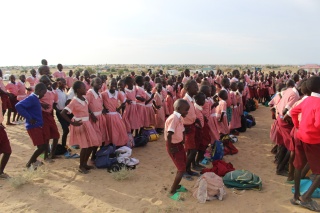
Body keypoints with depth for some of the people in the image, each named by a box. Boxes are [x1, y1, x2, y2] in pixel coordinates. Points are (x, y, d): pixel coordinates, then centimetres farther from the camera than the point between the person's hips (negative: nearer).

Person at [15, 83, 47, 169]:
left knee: (44, 146, 13)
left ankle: (33, 160, 30)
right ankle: (29, 164, 9)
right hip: (33, 126, -9)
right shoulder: (32, 98, -15)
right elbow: (18, 106, -27)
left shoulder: (35, 98, 13)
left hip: (38, 126, 9)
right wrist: (29, 118, -24)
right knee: (41, 147, -8)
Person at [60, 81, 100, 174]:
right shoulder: (74, 102, -19)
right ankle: (81, 166, 15)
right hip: (80, 124, -8)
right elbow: (63, 113, -23)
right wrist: (72, 123, -26)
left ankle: (85, 163, 28)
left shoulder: (85, 99, 4)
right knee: (85, 146, -4)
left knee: (92, 144, 11)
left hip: (87, 123, 8)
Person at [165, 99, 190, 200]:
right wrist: (170, 148, -22)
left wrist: (182, 141, 4)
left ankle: (176, 186, 39)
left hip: (179, 144, 10)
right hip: (173, 146, -10)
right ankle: (172, 191, 10)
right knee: (182, 169, -5)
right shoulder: (173, 118, -25)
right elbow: (168, 135, -30)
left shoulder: (179, 118, 4)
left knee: (183, 164, 21)